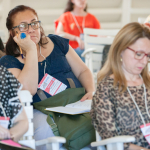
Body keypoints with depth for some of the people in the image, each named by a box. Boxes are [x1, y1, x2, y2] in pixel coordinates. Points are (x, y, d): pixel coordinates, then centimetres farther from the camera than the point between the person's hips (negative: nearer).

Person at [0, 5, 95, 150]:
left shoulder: (56, 42, 15)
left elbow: (82, 71, 17)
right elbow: (27, 90, -15)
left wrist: (92, 91, -5)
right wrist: (31, 50, -12)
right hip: (43, 111, -3)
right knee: (43, 128, -37)